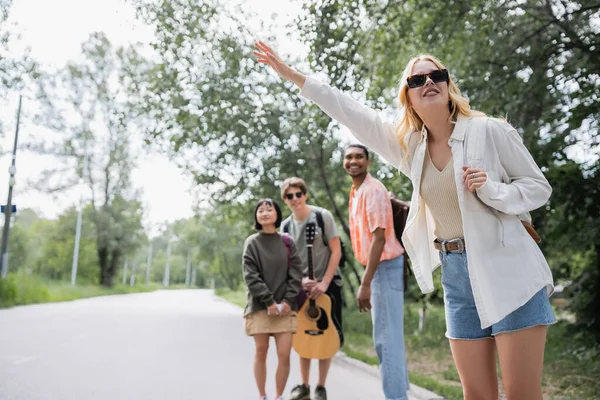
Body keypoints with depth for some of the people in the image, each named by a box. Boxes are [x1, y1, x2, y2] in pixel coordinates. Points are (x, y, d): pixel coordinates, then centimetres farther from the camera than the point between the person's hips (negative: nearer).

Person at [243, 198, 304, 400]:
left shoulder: (287, 242, 7)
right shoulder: (252, 242, 2)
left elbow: (296, 273, 3)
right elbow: (250, 276, -6)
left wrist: (288, 301, -9)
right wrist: (268, 301, -14)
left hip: (285, 307, 1)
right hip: (259, 306, -1)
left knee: (284, 354, -4)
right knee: (261, 352, 4)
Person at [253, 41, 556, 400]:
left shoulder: (489, 131, -5)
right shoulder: (410, 146, 8)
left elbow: (539, 187, 0)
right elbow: (353, 113, 10)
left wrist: (491, 189, -19)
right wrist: (293, 75, 11)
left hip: (508, 271, -4)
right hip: (457, 275, 4)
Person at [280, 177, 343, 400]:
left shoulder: (322, 216, -10)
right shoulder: (286, 226, 2)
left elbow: (336, 251, -10)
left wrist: (324, 283, -16)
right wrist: (301, 281, -13)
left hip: (327, 284, -3)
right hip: (302, 286, 3)